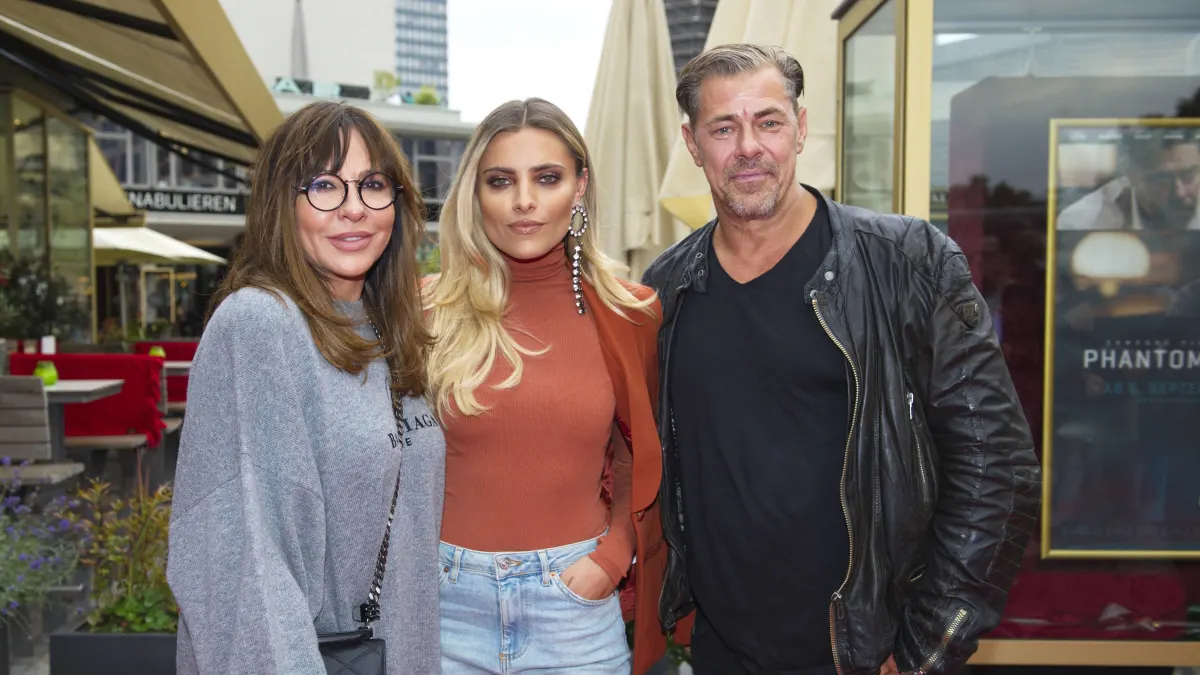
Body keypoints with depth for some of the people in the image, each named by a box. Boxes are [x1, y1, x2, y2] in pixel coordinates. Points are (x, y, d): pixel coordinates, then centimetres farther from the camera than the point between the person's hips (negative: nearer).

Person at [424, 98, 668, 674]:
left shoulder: (630, 315, -2)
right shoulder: (428, 311, -5)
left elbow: (645, 461, 8)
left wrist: (613, 555, -4)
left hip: (576, 606, 1)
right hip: (449, 604, 0)